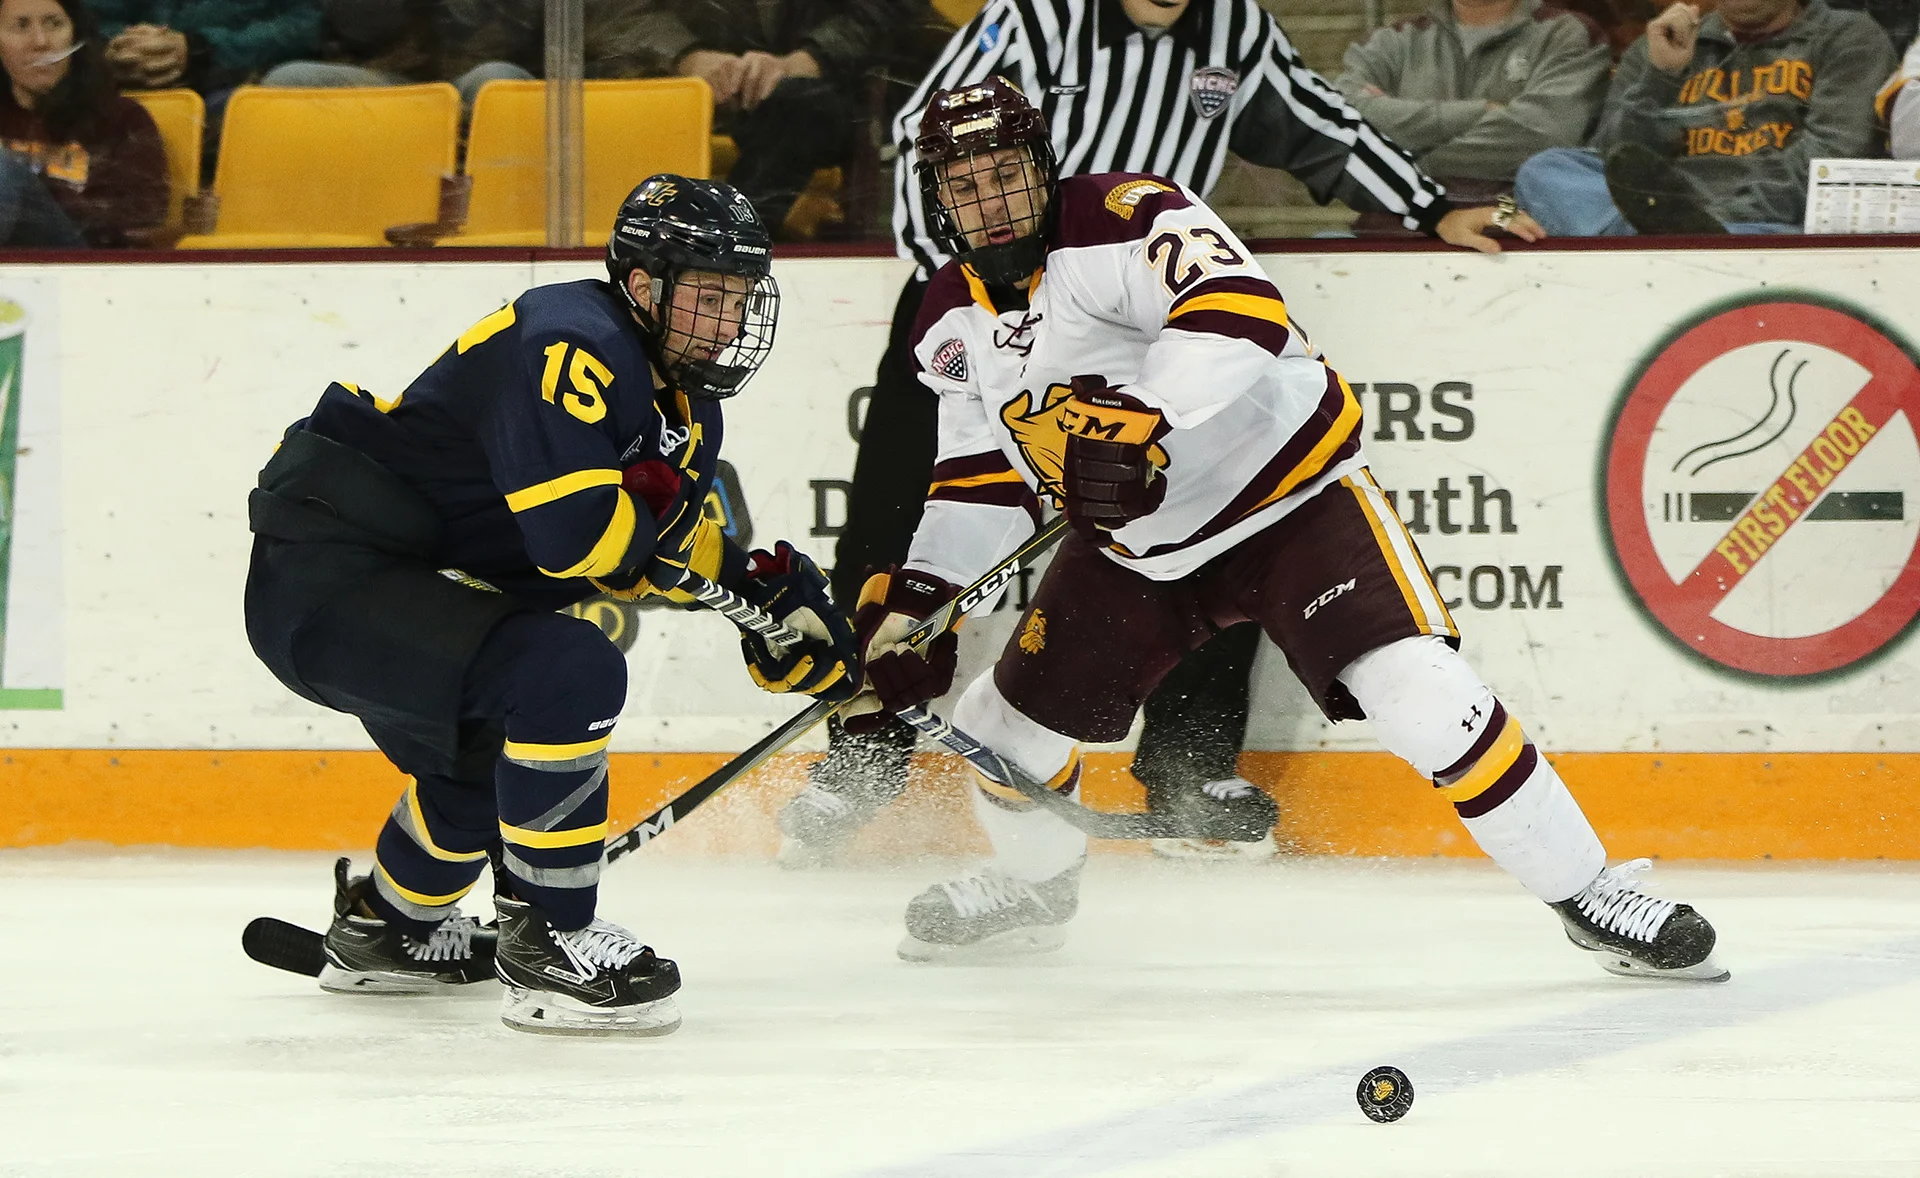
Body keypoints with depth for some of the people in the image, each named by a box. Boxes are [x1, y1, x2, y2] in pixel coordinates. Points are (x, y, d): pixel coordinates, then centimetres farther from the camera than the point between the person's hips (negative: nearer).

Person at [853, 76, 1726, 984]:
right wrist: (908, 599, -2)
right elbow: (982, 484, 11)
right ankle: (1033, 888, 42)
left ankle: (1588, 893, -14)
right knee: (1005, 725, 9)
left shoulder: (1119, 219, -22)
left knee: (1419, 695, -24)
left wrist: (1141, 426, -49)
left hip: (1286, 494, -7)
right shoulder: (953, 322, 3)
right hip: (1136, 546, 7)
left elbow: (1239, 312, -38)